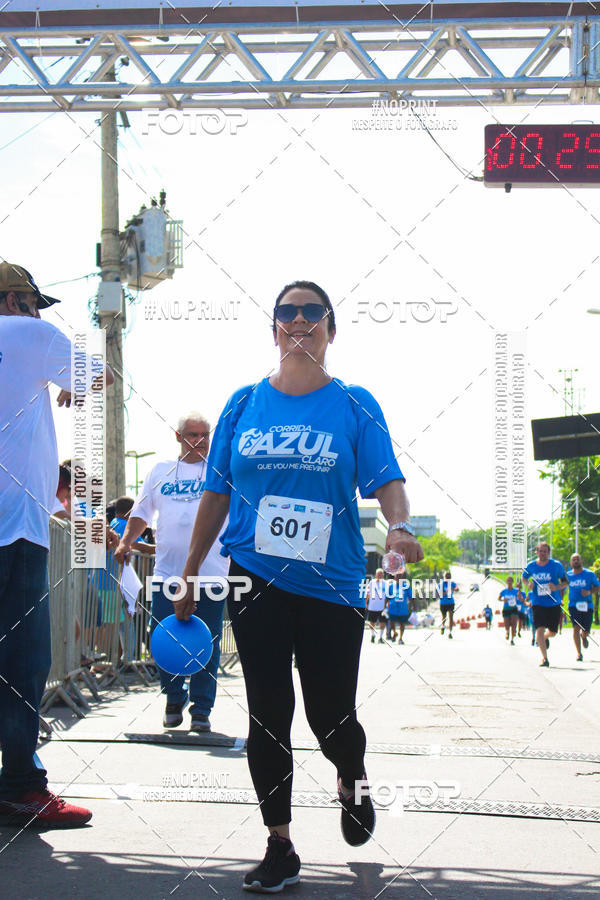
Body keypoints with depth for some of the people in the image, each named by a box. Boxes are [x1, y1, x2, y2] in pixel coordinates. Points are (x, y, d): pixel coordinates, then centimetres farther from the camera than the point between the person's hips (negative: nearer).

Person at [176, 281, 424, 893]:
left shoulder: (354, 406, 2)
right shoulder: (244, 405, 7)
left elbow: (386, 481, -7)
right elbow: (216, 494, 11)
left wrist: (399, 528, -29)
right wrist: (189, 577, 10)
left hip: (331, 585, -1)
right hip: (255, 581, 2)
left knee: (331, 717, -1)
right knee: (267, 716, 1)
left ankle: (352, 781, 35)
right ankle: (279, 848, 12)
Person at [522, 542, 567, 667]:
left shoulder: (556, 565, -5)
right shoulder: (531, 566, -1)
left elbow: (565, 582, 3)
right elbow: (524, 578, 18)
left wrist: (557, 587, -18)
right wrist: (528, 584, -5)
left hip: (554, 603, 0)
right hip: (538, 603, 0)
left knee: (552, 632, 10)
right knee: (539, 629, -16)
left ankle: (545, 638, 47)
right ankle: (544, 658, -10)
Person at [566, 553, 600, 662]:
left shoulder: (589, 574, -1)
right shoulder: (568, 575, 4)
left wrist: (589, 592, -16)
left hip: (587, 605, 0)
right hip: (573, 605, 0)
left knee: (585, 632, 2)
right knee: (576, 627, -17)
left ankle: (583, 636, 42)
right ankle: (579, 653, -9)